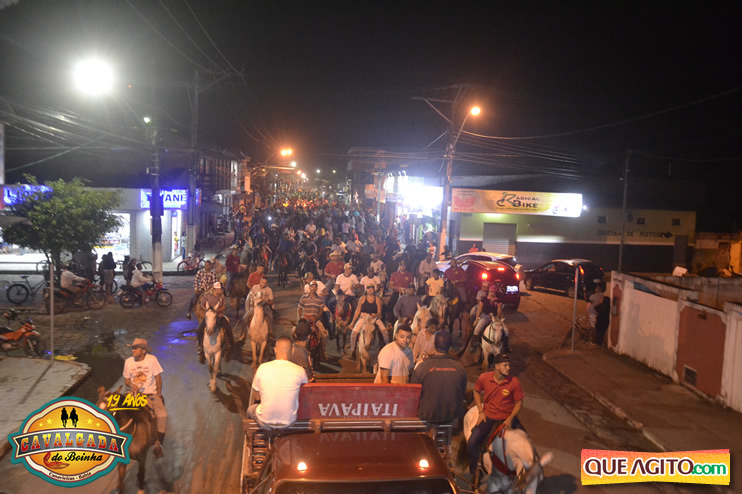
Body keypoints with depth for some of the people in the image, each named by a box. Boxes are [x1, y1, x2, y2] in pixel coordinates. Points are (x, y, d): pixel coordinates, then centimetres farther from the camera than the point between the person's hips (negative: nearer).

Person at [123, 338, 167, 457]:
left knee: (162, 415, -25)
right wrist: (131, 385, -13)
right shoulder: (128, 361, 0)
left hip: (152, 394, -2)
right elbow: (126, 380, 9)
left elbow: (158, 378, -4)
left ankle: (158, 444, -9)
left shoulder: (152, 359, -8)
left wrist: (159, 394, -10)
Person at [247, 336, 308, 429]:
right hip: (289, 422, 0)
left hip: (265, 422, 0)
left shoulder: (262, 368, -12)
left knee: (250, 409, 32)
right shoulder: (299, 371, -14)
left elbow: (256, 397, 1)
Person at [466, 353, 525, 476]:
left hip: (507, 417, 0)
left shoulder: (514, 382, -14)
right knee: (472, 443, -16)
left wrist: (510, 419, -16)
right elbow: (476, 391, 8)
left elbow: (519, 402, -4)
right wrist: (481, 412, -1)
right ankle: (473, 472, 8)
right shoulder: (484, 378, -11)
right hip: (488, 416, 0)